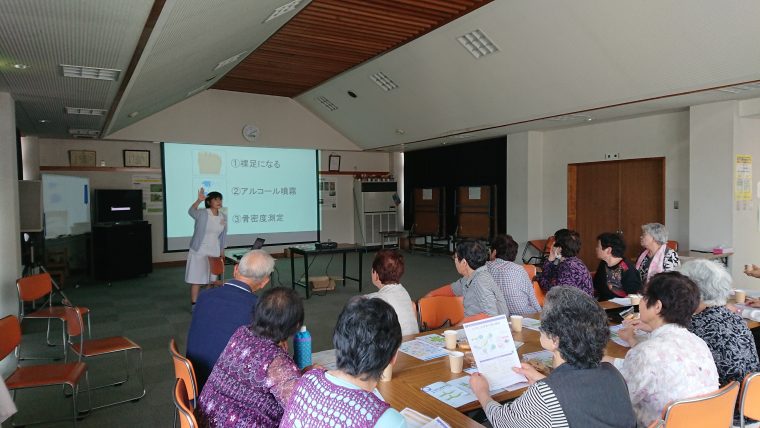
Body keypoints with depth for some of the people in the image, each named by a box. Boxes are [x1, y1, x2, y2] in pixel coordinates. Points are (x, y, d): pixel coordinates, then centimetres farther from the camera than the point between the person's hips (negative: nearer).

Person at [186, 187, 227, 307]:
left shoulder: (223, 217, 3)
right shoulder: (202, 214, -12)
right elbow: (191, 211, -35)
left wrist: (222, 251, 15)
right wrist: (199, 200, -53)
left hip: (214, 252, 5)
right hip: (199, 251, -5)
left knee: (213, 279, 11)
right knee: (196, 279, 0)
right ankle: (194, 305, 7)